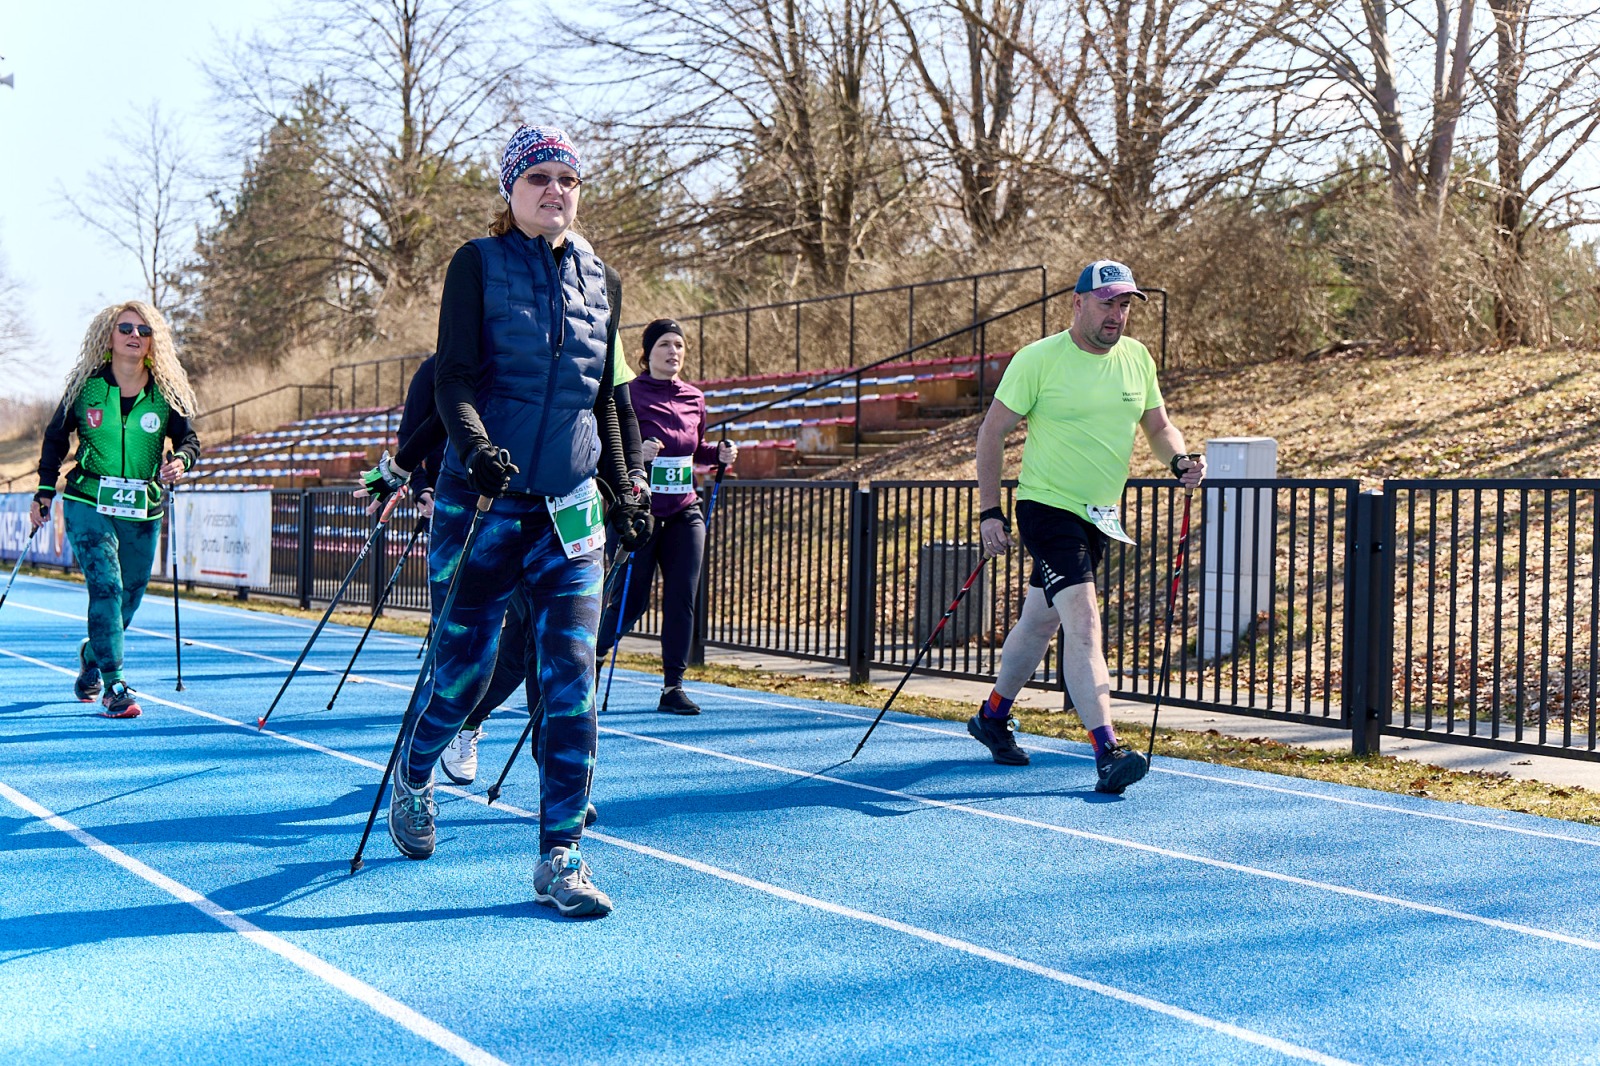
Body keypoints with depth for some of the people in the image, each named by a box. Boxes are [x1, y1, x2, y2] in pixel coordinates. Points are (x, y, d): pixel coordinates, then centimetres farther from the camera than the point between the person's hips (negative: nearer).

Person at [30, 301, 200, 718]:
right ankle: (113, 685, -12)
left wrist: (181, 460, -19)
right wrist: (44, 492, 5)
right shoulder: (86, 385, 0)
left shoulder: (167, 391, 1)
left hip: (142, 512, 3)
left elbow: (188, 438, 4)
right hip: (88, 503, -2)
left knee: (129, 596, 11)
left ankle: (93, 653, 42)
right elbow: (55, 438, 9)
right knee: (106, 586, -16)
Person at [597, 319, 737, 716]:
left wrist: (720, 454, 3)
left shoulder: (694, 398, 9)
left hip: (684, 513, 5)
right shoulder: (629, 395, -7)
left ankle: (673, 686, 7)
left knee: (682, 599, -1)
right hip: (640, 512, -4)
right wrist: (634, 452, -26)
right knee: (631, 602, 1)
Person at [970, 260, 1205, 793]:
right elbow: (991, 432, -8)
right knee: (1083, 622, -18)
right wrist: (990, 513, -12)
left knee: (1042, 622, 18)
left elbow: (1158, 426, 14)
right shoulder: (1038, 359, -12)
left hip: (1099, 516, 6)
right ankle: (1107, 753, -22)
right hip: (1046, 507, -6)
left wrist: (1180, 460, -9)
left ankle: (993, 717, 37)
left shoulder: (1137, 358, 4)